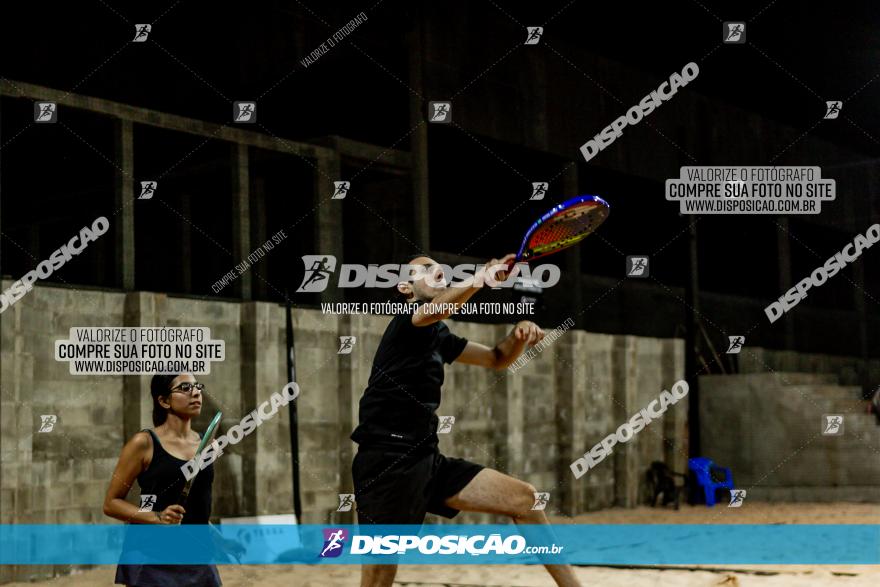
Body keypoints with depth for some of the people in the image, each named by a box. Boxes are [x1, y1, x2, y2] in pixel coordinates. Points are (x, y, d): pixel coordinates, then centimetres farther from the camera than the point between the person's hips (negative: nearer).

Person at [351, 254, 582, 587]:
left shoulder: (439, 338, 17)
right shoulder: (405, 324, -8)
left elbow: (497, 359, 22)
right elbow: (435, 310, -32)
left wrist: (519, 335, 1)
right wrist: (484, 276, -39)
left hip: (427, 461, 9)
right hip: (386, 466, -9)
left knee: (524, 499, 3)